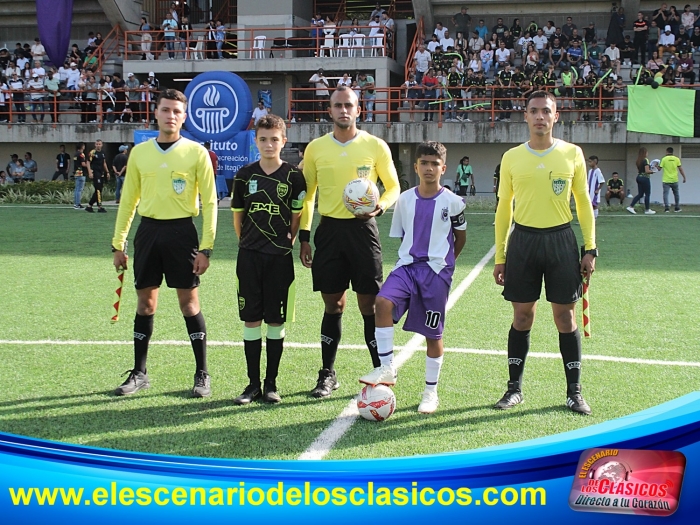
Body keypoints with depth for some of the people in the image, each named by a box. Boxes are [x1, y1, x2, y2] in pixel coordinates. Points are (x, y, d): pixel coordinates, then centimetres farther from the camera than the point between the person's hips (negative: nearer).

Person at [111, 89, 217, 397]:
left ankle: (202, 375, 9)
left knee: (189, 303, -1)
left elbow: (209, 202, -3)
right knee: (145, 303, 8)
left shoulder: (196, 153, -2)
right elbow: (128, 200, 12)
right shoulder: (140, 152, 8)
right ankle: (139, 373, 19)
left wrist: (206, 247, -9)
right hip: (148, 230, 3)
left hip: (181, 232, -3)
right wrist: (118, 244, 9)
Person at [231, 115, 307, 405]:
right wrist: (249, 243, 10)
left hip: (280, 258, -2)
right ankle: (253, 384, 12)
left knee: (276, 320, 3)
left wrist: (285, 244, 1)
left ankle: (271, 383, 13)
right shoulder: (245, 175, 5)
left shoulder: (294, 176, -2)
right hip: (249, 257, 2)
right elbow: (238, 216, 13)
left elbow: (297, 218, 3)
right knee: (251, 319, 4)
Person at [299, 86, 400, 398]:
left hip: (362, 228, -2)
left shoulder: (375, 146, 0)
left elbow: (394, 187, 6)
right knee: (333, 305, 6)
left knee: (369, 305, -1)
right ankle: (327, 374, 17)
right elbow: (307, 194, 11)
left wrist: (381, 205, -15)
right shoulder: (316, 148, 5)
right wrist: (304, 237, 6)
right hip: (329, 229, 2)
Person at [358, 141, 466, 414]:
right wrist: (413, 257, 8)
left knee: (432, 333, 5)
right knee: (383, 301, -26)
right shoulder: (405, 199, 4)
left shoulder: (452, 202, -3)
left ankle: (431, 392, 19)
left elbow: (460, 238, 10)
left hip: (437, 270, -2)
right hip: (407, 265, 2)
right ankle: (387, 369, -17)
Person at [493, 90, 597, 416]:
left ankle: (574, 391, 14)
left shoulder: (572, 153, 2)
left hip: (561, 240, 0)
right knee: (522, 317, 5)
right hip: (523, 240, 0)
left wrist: (590, 248, 1)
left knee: (566, 317, 3)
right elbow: (504, 208, 8)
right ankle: (514, 388, 17)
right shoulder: (512, 158, 3)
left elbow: (583, 203, 7)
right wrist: (500, 257, 7)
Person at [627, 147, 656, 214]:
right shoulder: (645, 160, -15)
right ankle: (647, 210, 9)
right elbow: (647, 171, -20)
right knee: (647, 194, 3)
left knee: (640, 194, 12)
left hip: (639, 177, 8)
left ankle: (630, 206, 3)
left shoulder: (638, 161, 10)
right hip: (645, 178, -8)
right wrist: (652, 171, -1)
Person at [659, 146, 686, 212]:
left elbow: (659, 168, -1)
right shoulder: (676, 159, 0)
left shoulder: (664, 159, -4)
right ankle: (677, 208, 21)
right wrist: (684, 177, 5)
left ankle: (666, 208, -11)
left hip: (666, 180, -2)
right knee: (676, 194, 15)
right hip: (674, 180, 2)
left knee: (665, 194, -1)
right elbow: (680, 169, -1)